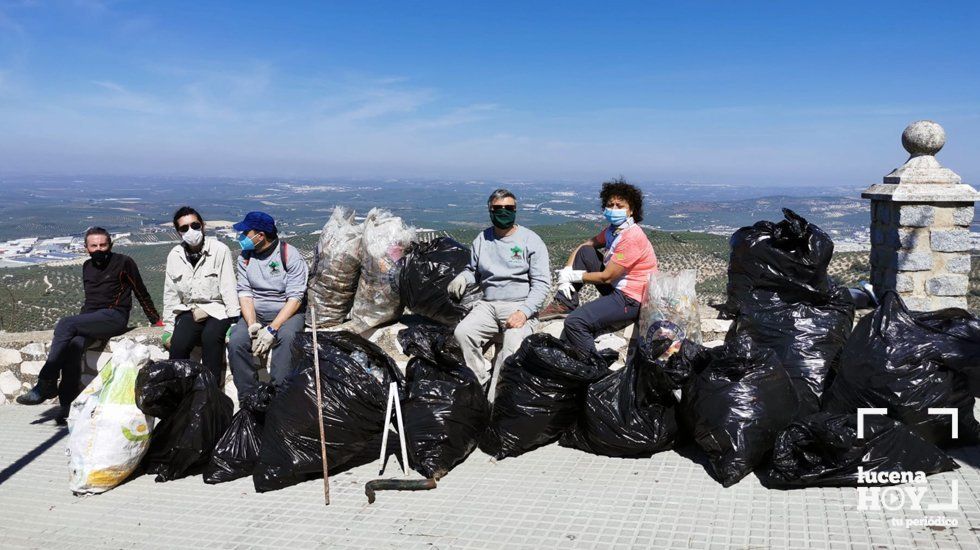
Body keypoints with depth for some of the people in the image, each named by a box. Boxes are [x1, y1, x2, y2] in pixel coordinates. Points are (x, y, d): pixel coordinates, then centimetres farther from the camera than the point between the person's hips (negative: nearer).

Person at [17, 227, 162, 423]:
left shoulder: (123, 262, 2)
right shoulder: (87, 267, 21)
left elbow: (141, 293, 7)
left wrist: (156, 321, 9)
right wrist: (79, 323, 22)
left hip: (114, 317, -5)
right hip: (90, 319, 5)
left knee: (65, 324, -28)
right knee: (74, 345, -27)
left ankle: (46, 385, -26)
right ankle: (68, 406, -30)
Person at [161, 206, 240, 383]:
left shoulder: (219, 250, -7)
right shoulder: (175, 256, 5)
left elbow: (229, 288, -9)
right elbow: (170, 294, 11)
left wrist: (234, 322, -15)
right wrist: (168, 329, 8)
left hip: (217, 310, -3)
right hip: (189, 310, 3)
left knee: (210, 337, -33)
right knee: (178, 344, -24)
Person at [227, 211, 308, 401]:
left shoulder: (291, 256, -10)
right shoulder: (245, 257, 6)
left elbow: (295, 298, -16)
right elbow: (245, 293, 0)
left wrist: (272, 329, -24)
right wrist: (252, 324, -18)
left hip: (287, 313, -4)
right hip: (255, 314, 4)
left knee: (285, 338, -36)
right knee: (236, 341, -25)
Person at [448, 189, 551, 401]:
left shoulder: (530, 240, 1)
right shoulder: (482, 239, 14)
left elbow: (542, 283, -4)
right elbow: (473, 270, 27)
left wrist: (523, 312, -17)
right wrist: (462, 278, 1)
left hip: (520, 305, -4)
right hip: (488, 305, 4)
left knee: (513, 344, -31)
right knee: (462, 332, -24)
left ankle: (493, 401, -26)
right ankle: (480, 384, -15)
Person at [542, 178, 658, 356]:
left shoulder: (632, 238, -21)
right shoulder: (613, 230, 7)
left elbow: (606, 277, -21)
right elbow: (587, 244, 16)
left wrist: (573, 276, -8)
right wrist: (566, 271, 0)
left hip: (631, 300, -10)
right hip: (616, 288, 10)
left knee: (574, 321, -25)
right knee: (584, 252, 10)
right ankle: (565, 304, 8)